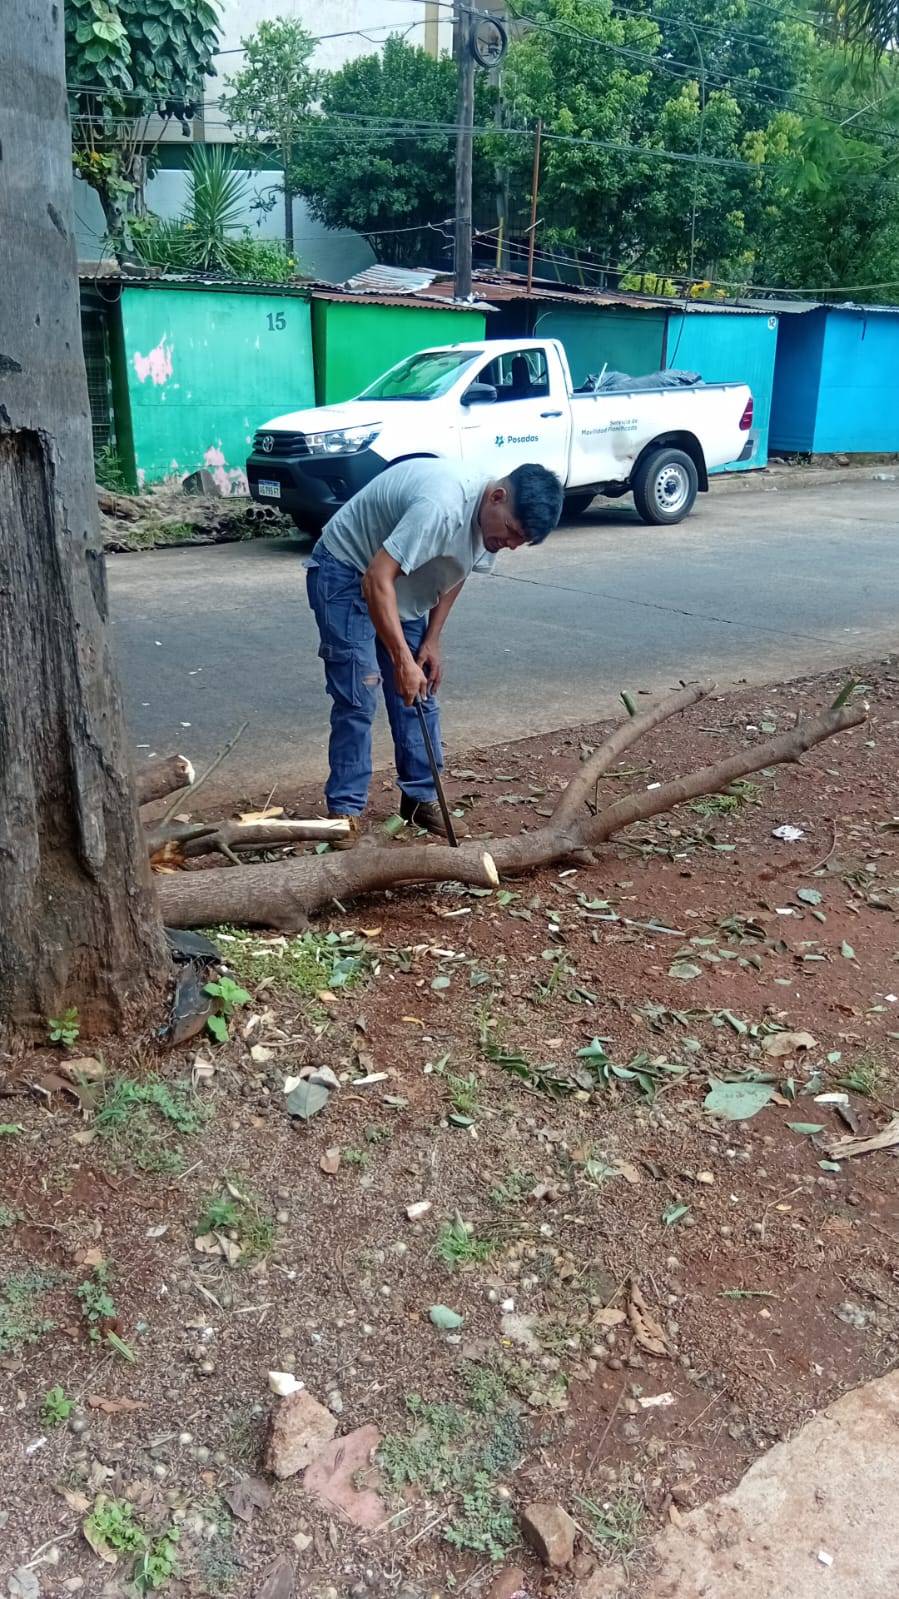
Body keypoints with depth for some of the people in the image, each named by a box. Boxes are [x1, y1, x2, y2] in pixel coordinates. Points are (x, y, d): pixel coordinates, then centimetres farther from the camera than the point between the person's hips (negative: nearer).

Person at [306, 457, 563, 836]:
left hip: (403, 587, 8)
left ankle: (421, 797, 15)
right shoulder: (442, 507, -36)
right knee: (358, 699, -12)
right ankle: (345, 809, -3)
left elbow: (454, 573, 9)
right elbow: (377, 580, -38)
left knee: (419, 695, 5)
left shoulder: (491, 519, -8)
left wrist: (432, 641, 0)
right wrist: (403, 660, -39)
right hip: (346, 574, -8)